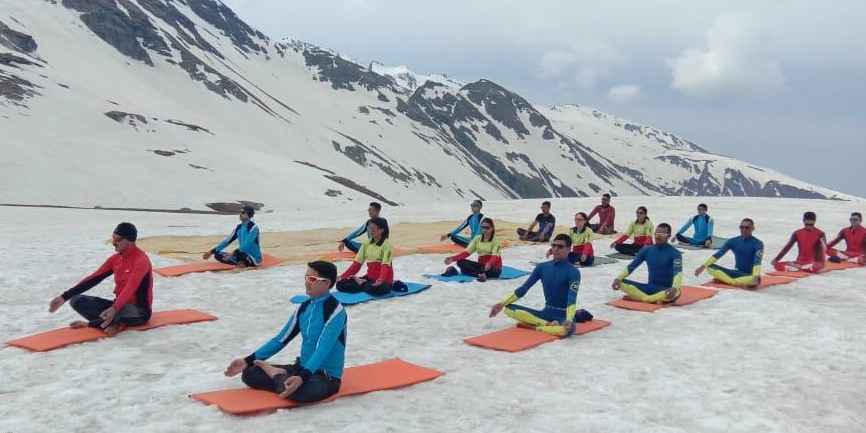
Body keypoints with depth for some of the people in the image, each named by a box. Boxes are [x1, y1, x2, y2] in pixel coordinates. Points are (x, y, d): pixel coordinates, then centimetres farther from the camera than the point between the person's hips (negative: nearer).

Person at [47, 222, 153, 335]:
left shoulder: (141, 260, -19)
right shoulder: (115, 258, 6)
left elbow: (130, 288, -33)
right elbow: (93, 279, 4)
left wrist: (114, 309, -48)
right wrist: (64, 297, -2)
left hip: (139, 311, -8)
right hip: (120, 305, 8)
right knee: (76, 300, -3)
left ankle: (89, 324, -15)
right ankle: (114, 323, -19)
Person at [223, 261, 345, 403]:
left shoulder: (335, 311, -19)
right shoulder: (304, 307, 5)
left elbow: (322, 350, -29)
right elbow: (281, 339, 8)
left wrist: (302, 378, -44)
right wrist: (248, 361, 0)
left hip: (327, 375, -7)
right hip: (302, 367, 7)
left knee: (299, 390, -39)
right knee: (249, 373, 2)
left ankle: (277, 376, -9)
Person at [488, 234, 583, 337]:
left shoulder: (573, 272, -10)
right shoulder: (542, 267, 5)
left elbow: (572, 299, -23)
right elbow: (523, 289, 7)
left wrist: (569, 320, -42)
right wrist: (502, 304, -3)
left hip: (564, 315, -5)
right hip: (547, 313, 5)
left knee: (566, 329, -42)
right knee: (509, 309, -14)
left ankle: (532, 326, -20)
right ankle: (549, 324, -21)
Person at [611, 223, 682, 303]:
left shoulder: (674, 253, -9)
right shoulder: (647, 250, 4)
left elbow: (678, 272, -26)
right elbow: (631, 266, 2)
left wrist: (674, 288, -46)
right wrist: (618, 278, -17)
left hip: (666, 290, -4)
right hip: (650, 287, 4)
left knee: (675, 293, -42)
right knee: (621, 283, -19)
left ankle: (638, 298, -31)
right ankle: (653, 300, -29)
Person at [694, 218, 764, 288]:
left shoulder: (757, 243, -9)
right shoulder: (732, 241, 3)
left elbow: (757, 262, -24)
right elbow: (718, 254, -2)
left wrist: (755, 278, -41)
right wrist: (703, 266, -13)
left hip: (749, 275, -4)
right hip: (736, 273, 4)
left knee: (757, 280, -41)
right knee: (710, 267, -16)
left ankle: (723, 280, -30)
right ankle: (736, 283, -29)